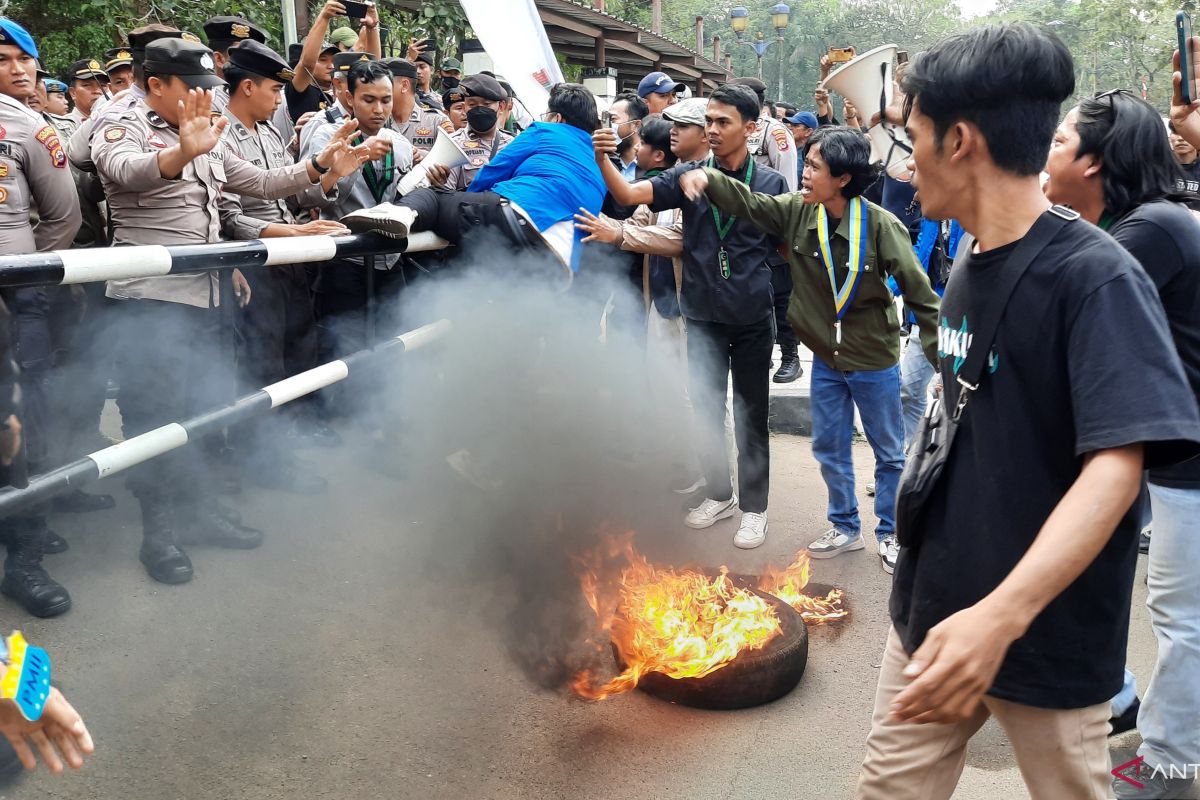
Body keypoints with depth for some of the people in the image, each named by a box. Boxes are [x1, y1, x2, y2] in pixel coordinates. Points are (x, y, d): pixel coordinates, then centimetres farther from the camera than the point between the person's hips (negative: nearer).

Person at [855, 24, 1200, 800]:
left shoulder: (1097, 278, -18)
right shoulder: (970, 265, 5)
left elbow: (1115, 469, -28)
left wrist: (1002, 614, -40)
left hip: (1047, 627, -6)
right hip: (937, 604, 7)